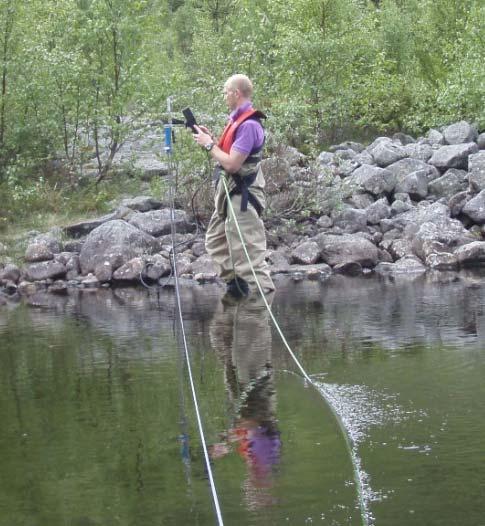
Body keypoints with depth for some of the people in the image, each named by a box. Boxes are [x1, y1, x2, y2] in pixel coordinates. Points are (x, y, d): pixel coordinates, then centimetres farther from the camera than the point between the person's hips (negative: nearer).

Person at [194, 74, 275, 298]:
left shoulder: (249, 125, -20)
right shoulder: (236, 120, 11)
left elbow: (232, 163, -24)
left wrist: (209, 145, -11)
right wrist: (209, 138, 8)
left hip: (242, 195, -11)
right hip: (228, 193, 11)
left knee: (247, 249, -8)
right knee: (216, 241, 17)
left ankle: (264, 294, -5)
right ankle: (235, 284, 21)